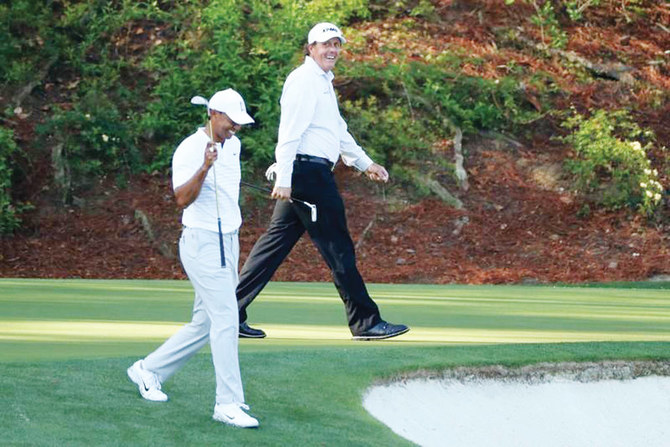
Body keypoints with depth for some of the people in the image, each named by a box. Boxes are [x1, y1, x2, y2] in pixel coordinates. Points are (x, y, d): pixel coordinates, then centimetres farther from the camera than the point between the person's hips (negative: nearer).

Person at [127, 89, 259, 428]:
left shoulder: (233, 145, 11)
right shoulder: (189, 150, -15)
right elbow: (183, 199, -27)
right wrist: (204, 168, -41)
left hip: (229, 243, 9)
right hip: (202, 243, -9)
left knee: (205, 324, 13)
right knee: (226, 320, -15)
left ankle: (149, 370, 27)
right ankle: (228, 403, -14)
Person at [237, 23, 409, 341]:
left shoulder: (323, 82, 23)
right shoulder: (304, 80, -9)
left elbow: (338, 131, 31)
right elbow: (289, 132, -17)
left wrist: (366, 164, 30)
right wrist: (283, 180, -23)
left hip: (310, 176, 10)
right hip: (308, 171, -10)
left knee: (275, 244, 8)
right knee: (337, 248, -6)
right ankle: (366, 322, -2)